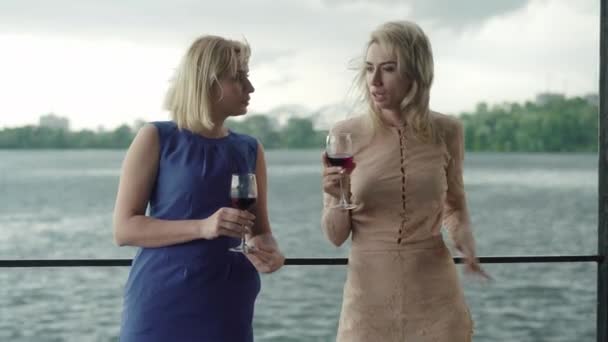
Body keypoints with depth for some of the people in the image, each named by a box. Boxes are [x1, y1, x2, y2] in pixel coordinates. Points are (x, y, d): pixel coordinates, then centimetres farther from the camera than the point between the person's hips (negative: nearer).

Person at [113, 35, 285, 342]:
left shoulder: (250, 150, 9)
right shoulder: (156, 139, -3)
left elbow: (260, 229, 14)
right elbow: (124, 229, -8)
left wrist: (268, 252, -10)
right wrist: (202, 227, -20)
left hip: (227, 307, 4)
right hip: (161, 304, -4)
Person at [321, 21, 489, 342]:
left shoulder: (446, 131, -3)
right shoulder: (345, 134, -6)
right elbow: (336, 236, -1)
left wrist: (464, 240, -6)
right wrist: (339, 198, -20)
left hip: (436, 299, 1)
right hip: (369, 297, 0)